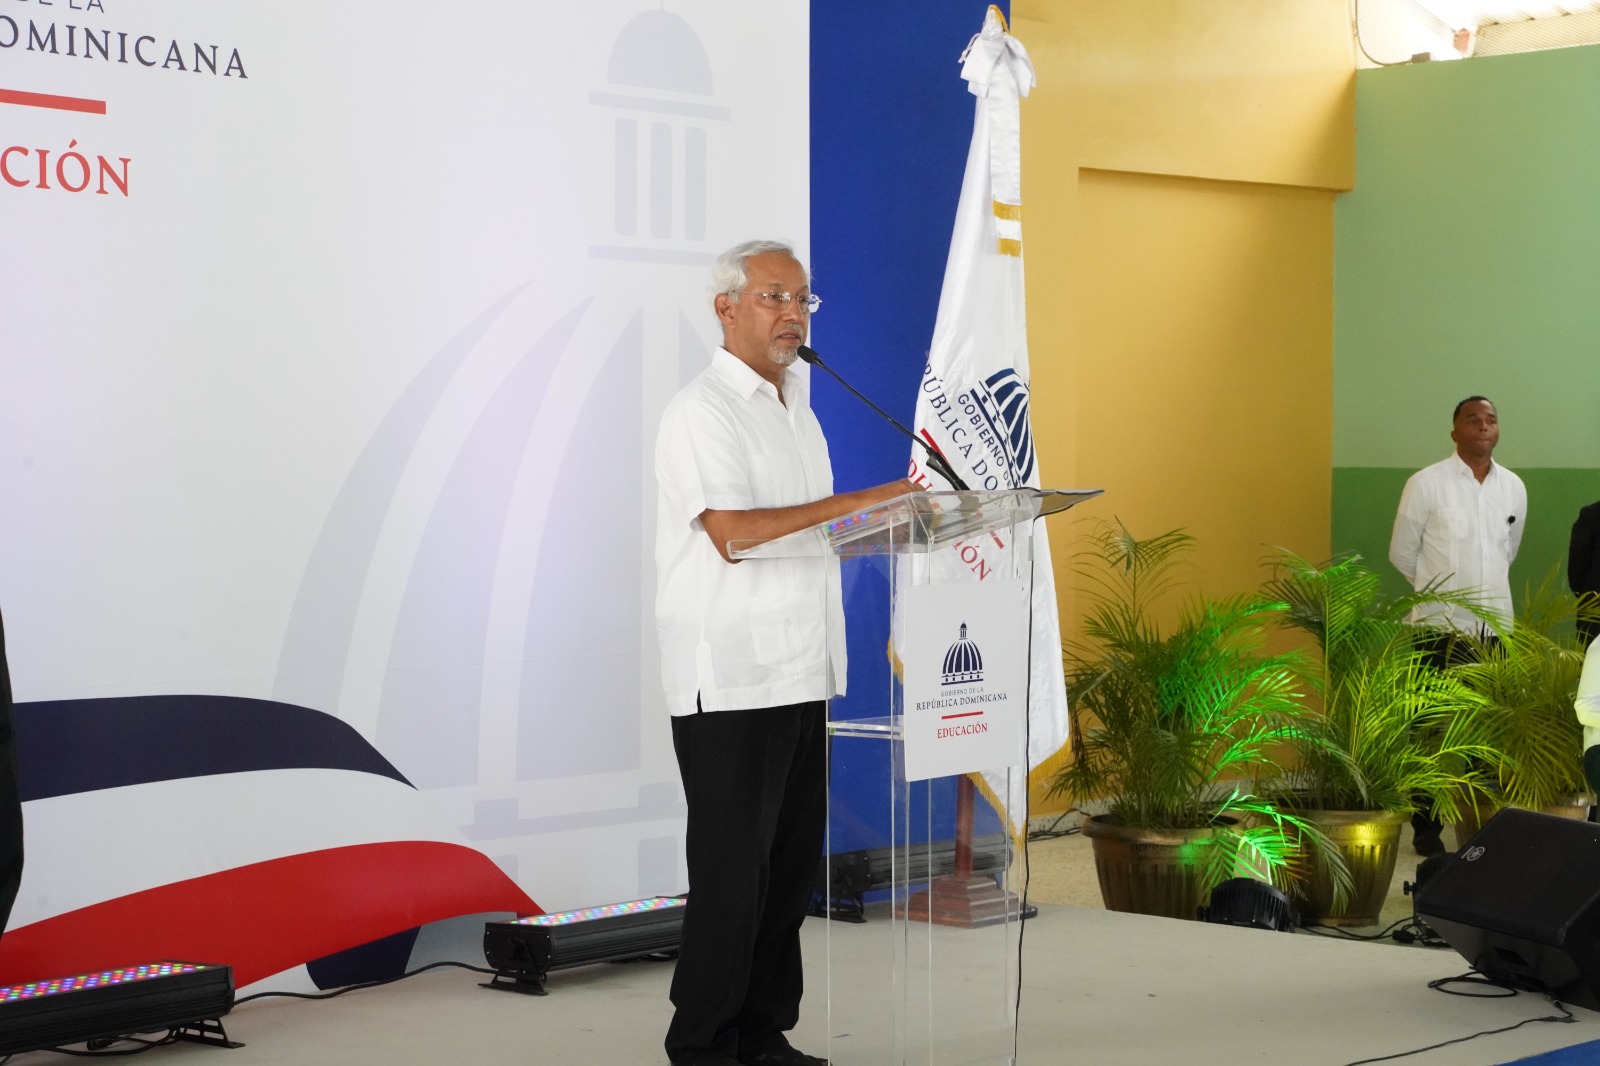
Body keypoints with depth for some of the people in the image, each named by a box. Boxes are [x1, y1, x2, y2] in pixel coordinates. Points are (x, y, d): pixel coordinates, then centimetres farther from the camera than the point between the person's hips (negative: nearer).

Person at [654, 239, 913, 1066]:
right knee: (732, 871, -4)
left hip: (804, 676, 8)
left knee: (791, 866, 9)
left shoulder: (796, 408, 19)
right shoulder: (703, 411, -9)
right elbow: (734, 533, -21)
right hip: (730, 680, -8)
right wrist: (855, 503, -24)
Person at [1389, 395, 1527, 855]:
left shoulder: (1514, 488, 7)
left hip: (1495, 627, 4)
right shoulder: (1426, 484, -5)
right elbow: (1401, 553, 5)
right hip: (1440, 627, -3)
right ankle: (1426, 828, 10)